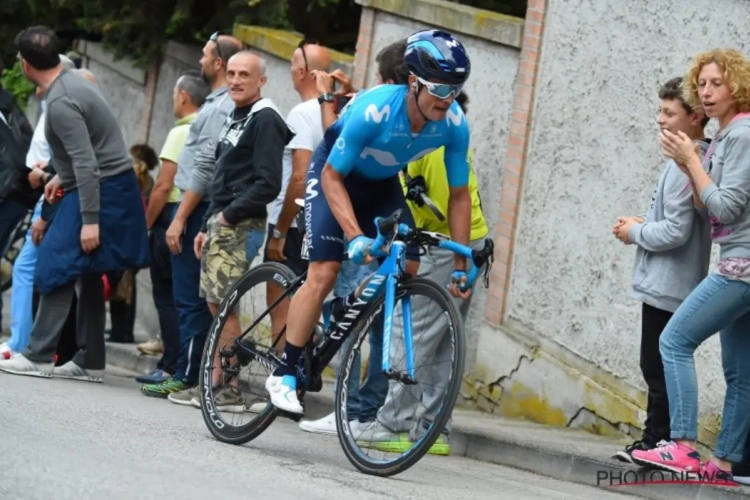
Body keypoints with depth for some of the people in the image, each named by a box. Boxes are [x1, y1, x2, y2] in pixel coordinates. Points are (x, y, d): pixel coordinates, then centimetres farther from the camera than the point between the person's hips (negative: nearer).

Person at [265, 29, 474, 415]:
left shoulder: (454, 125, -25)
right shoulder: (374, 110, -38)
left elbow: (459, 195, -12)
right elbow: (333, 178, -29)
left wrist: (461, 264, -13)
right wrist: (355, 236, -40)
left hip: (382, 184, 5)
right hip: (335, 173, -5)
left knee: (408, 273, -11)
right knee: (324, 273, -16)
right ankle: (284, 374, -6)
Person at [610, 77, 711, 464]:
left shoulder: (684, 165, -17)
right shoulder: (699, 159, 14)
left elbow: (675, 232, -21)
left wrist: (635, 232, -6)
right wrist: (643, 225, 11)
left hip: (667, 287, -10)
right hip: (670, 286, 10)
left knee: (659, 367, -6)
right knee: (660, 368, 13)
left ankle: (657, 440, -3)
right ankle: (656, 442, 18)